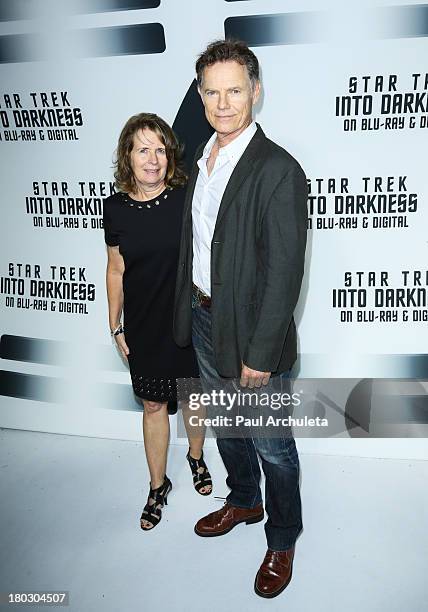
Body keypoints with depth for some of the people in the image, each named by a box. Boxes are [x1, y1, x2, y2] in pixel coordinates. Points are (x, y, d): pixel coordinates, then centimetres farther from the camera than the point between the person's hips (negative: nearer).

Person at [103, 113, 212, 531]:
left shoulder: (187, 198, -11)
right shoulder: (117, 208, -5)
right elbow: (115, 270, 3)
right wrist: (116, 326, 6)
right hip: (144, 326, 1)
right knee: (153, 404, 13)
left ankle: (196, 459, 47)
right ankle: (158, 486, 34)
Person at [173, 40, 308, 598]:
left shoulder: (279, 171, -19)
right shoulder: (202, 158, 6)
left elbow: (284, 273, -21)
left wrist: (260, 354, -20)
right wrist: (190, 310, 11)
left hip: (254, 332, -7)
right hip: (204, 321, 8)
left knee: (271, 446, 11)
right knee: (225, 426, 25)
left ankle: (282, 541, 36)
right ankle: (243, 502, 51)